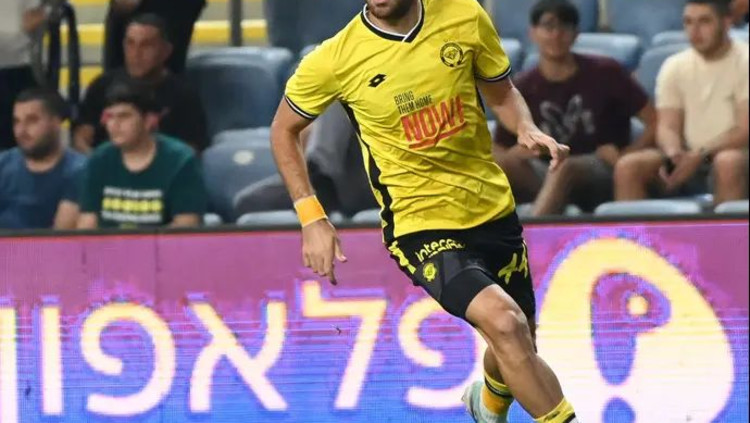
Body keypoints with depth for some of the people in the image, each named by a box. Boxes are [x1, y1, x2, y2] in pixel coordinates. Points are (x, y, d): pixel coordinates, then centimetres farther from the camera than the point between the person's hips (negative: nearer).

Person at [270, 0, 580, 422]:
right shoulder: (336, 59, -13)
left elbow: (502, 93, 11)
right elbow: (284, 131, 3)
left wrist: (528, 129, -11)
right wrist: (312, 219, -5)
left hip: (494, 211, 4)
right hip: (421, 225, -4)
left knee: (517, 350, 17)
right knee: (504, 322, -28)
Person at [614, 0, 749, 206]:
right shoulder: (675, 66, 9)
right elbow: (668, 127, 3)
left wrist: (700, 155, -24)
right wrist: (674, 155, -21)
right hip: (688, 159, 5)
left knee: (728, 162, -40)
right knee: (628, 167, -20)